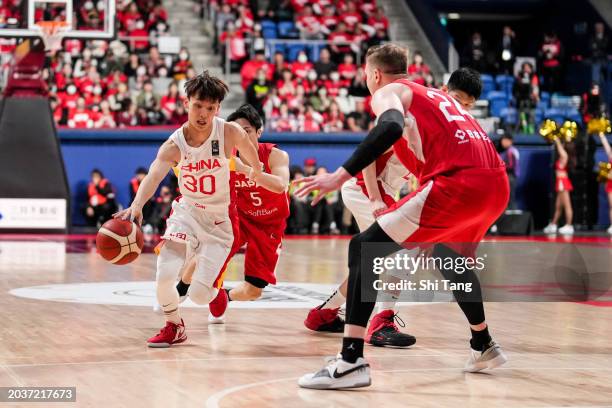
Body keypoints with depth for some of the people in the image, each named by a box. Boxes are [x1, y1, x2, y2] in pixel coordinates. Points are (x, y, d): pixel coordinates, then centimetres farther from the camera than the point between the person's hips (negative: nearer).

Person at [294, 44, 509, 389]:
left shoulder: (388, 92, 9)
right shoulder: (435, 96, 33)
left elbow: (391, 128, -15)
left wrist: (341, 175, -20)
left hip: (457, 182, -8)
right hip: (496, 183, 8)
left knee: (364, 250, -5)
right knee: (449, 256, 36)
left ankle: (351, 363, -17)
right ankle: (484, 347, 45)